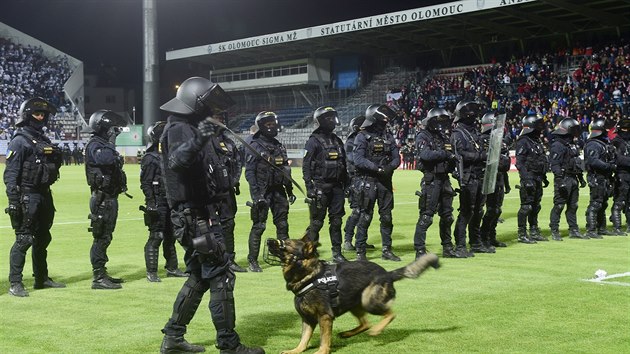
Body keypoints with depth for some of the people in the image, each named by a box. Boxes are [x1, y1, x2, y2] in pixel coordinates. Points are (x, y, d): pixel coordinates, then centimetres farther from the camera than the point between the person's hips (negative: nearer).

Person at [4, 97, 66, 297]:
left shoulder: (43, 141, 16)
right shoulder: (19, 141, -8)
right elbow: (10, 174, -13)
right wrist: (13, 201, -20)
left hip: (44, 196, 8)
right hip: (27, 196, -8)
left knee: (43, 238, 15)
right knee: (24, 239, -8)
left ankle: (42, 278, 26)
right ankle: (15, 284, -4)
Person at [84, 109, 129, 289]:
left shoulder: (104, 145, 18)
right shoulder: (94, 145, -13)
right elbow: (105, 159, -32)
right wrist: (111, 142, -20)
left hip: (110, 198, 10)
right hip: (102, 199, -10)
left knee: (105, 238, 15)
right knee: (101, 238, -8)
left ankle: (102, 274, 23)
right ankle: (99, 278, -5)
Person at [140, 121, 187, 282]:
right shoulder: (150, 159, -10)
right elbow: (146, 184, -14)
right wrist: (151, 204, -20)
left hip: (169, 204, 8)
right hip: (158, 205, -8)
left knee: (170, 237, 15)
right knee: (156, 238, -5)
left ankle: (172, 268, 25)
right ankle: (151, 272, 1)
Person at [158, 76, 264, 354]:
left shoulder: (183, 127, 16)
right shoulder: (180, 128, -15)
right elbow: (176, 161, -36)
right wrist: (197, 141, -49)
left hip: (191, 216, 11)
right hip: (194, 217, -11)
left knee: (200, 277, 17)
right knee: (220, 276, -7)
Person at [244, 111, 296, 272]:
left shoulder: (279, 146, 14)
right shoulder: (255, 147, -7)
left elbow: (286, 171, 20)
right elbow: (249, 172, -11)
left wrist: (290, 190, 17)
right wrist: (256, 194, -18)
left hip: (278, 191, 6)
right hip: (262, 191, -6)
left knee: (282, 224, 9)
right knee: (259, 226, -5)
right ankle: (252, 261, 2)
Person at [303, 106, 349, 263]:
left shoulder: (337, 140, 16)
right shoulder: (313, 141, -5)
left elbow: (343, 165, 21)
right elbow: (306, 166, -9)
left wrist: (346, 185, 17)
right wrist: (309, 188, -16)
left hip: (336, 187, 6)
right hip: (320, 187, -6)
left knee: (336, 221, 7)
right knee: (317, 222, -2)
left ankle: (337, 253, 13)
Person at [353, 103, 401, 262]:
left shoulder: (388, 136, 12)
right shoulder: (362, 137, -5)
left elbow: (396, 157, 8)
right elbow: (358, 159, -14)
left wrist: (390, 167, -13)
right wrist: (377, 168, -21)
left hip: (385, 181, 5)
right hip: (367, 181, -5)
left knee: (387, 216, 8)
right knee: (365, 217, -3)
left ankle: (387, 250, 18)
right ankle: (360, 252, 4)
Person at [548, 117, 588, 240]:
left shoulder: (573, 145, 17)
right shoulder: (557, 145, -12)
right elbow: (555, 164, -18)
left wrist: (581, 178, 23)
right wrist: (560, 181, -23)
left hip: (573, 179, 9)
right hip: (563, 179, -9)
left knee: (573, 206, 12)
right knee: (559, 206, -5)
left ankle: (573, 230, 19)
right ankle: (554, 232, 0)